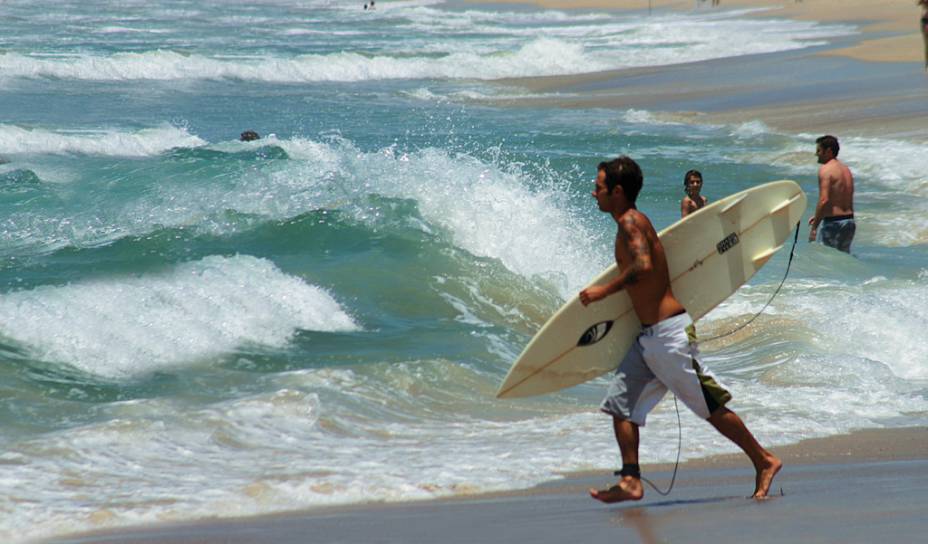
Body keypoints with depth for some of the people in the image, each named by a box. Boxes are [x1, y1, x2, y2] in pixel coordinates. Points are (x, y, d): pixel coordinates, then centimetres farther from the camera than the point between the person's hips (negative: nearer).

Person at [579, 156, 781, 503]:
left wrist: (604, 291, -20)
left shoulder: (630, 221, -13)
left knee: (710, 406, -3)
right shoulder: (632, 222, 15)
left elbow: (643, 265, -29)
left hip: (668, 332, -10)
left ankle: (764, 462, 7)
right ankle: (631, 481, 1)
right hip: (649, 337, 10)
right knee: (621, 404, 5)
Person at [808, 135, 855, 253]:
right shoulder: (846, 170, 15)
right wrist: (819, 216, 24)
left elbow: (824, 200, -22)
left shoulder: (825, 169, -12)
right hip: (849, 220, 8)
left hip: (833, 223, -8)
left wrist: (814, 227, -19)